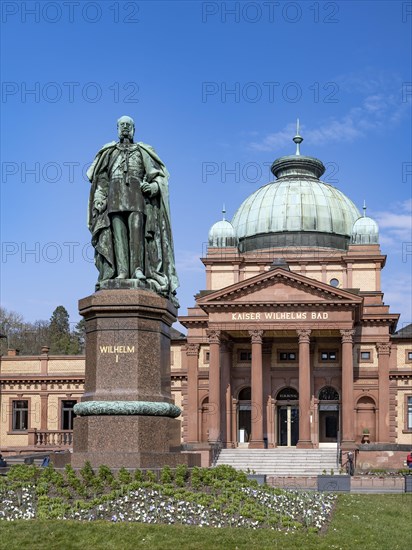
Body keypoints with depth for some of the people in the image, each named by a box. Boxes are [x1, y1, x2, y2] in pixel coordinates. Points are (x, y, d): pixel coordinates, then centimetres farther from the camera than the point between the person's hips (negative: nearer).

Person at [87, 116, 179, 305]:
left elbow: (157, 175, 11)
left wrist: (153, 186, -11)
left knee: (136, 228, -20)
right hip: (115, 194, 1)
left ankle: (138, 269, -28)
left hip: (136, 194, -1)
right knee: (118, 232, -13)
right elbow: (101, 178, 16)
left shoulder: (142, 152, 18)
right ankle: (121, 271, -22)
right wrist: (99, 197, 1)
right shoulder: (109, 152, 23)